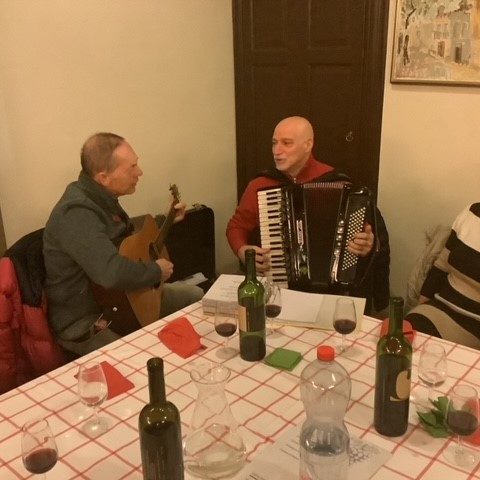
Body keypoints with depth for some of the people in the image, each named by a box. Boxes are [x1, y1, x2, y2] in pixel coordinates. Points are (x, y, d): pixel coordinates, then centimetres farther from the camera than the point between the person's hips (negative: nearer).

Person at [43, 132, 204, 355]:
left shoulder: (101, 197, 2)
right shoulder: (75, 214, -30)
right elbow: (113, 273, -42)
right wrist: (157, 270, -24)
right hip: (85, 323, -10)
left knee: (195, 295, 13)